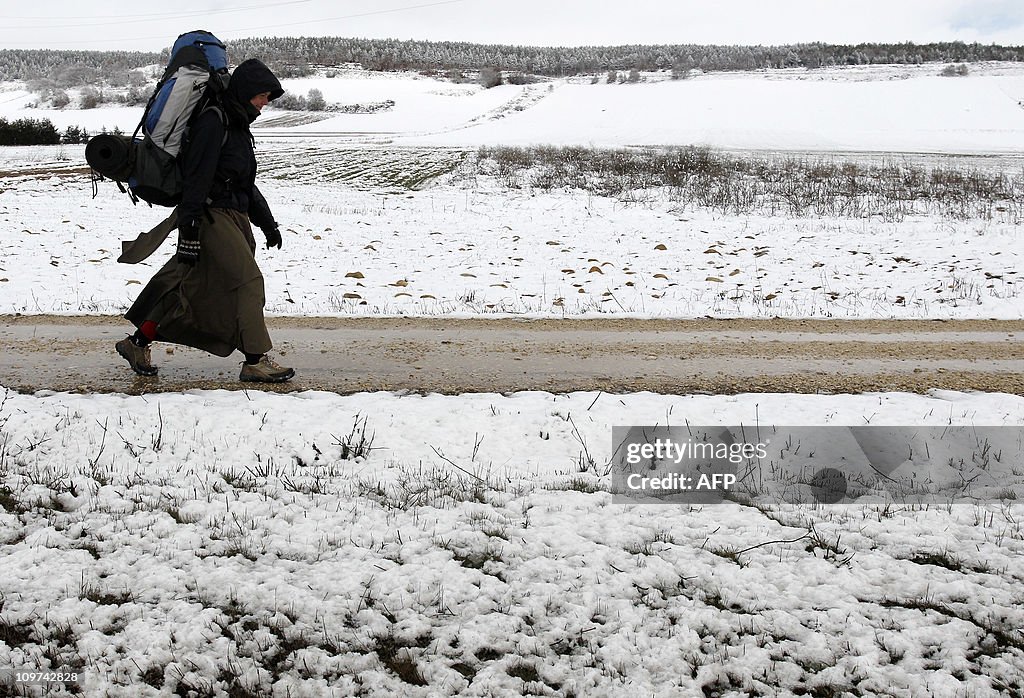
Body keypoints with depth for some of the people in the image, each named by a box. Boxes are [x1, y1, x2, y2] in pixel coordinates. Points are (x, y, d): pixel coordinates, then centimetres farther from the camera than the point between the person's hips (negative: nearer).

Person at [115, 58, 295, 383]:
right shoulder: (213, 121, -10)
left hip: (234, 216, 9)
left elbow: (246, 184, 28)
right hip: (212, 214, -9)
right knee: (248, 281, -13)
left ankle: (137, 343, 19)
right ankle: (256, 362, -10)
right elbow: (197, 178, -17)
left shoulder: (239, 126, 20)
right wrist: (189, 231, -21)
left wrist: (268, 223, 28)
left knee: (197, 289, 8)